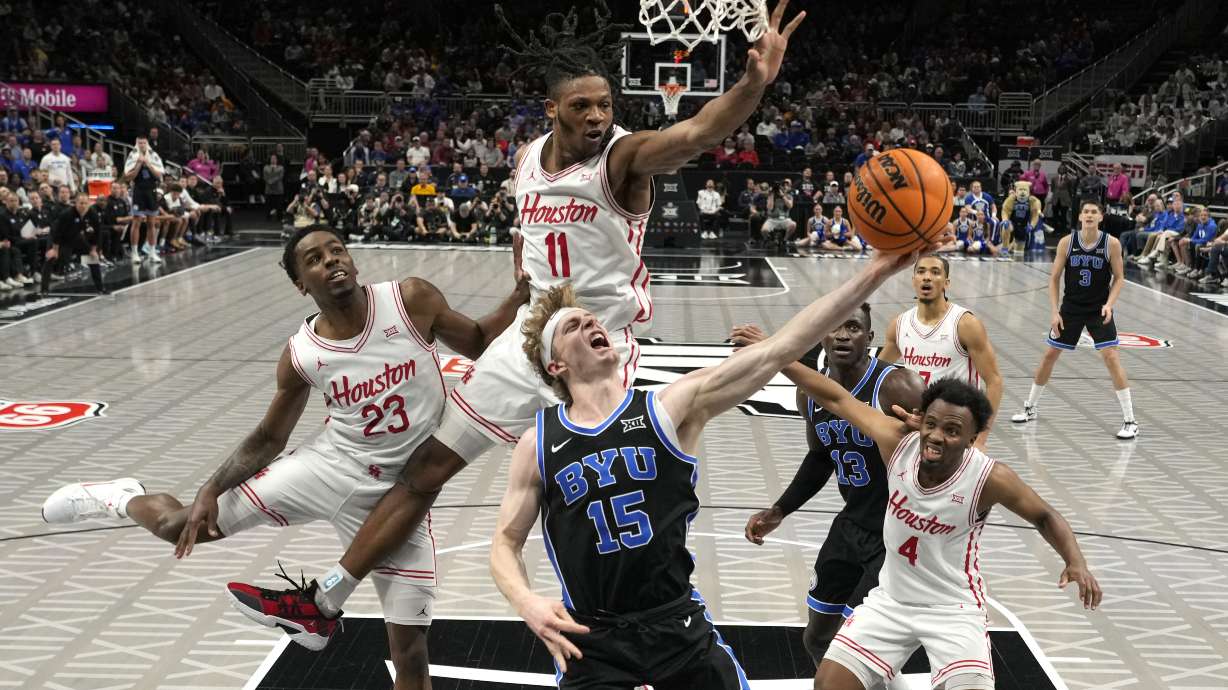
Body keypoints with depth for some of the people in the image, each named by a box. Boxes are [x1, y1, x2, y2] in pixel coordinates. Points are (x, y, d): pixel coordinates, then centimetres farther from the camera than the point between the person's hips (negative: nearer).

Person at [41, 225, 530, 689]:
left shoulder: (411, 300, -12)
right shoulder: (301, 356, -8)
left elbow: (479, 344, 0)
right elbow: (269, 438, 4)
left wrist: (522, 296, -16)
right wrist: (211, 490, -7)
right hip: (329, 463, 1)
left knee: (411, 647, 0)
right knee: (181, 526, 4)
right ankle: (123, 499, 42)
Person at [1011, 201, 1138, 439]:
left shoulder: (1111, 243, -11)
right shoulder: (1067, 242, -7)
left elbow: (1119, 278, -2)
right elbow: (1054, 278, -1)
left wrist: (1109, 304, -17)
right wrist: (1055, 311, -8)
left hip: (1099, 310, -2)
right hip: (1071, 307, 2)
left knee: (1111, 357, -13)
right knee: (1050, 354, 8)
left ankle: (1130, 421, -6)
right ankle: (1030, 409, 25)